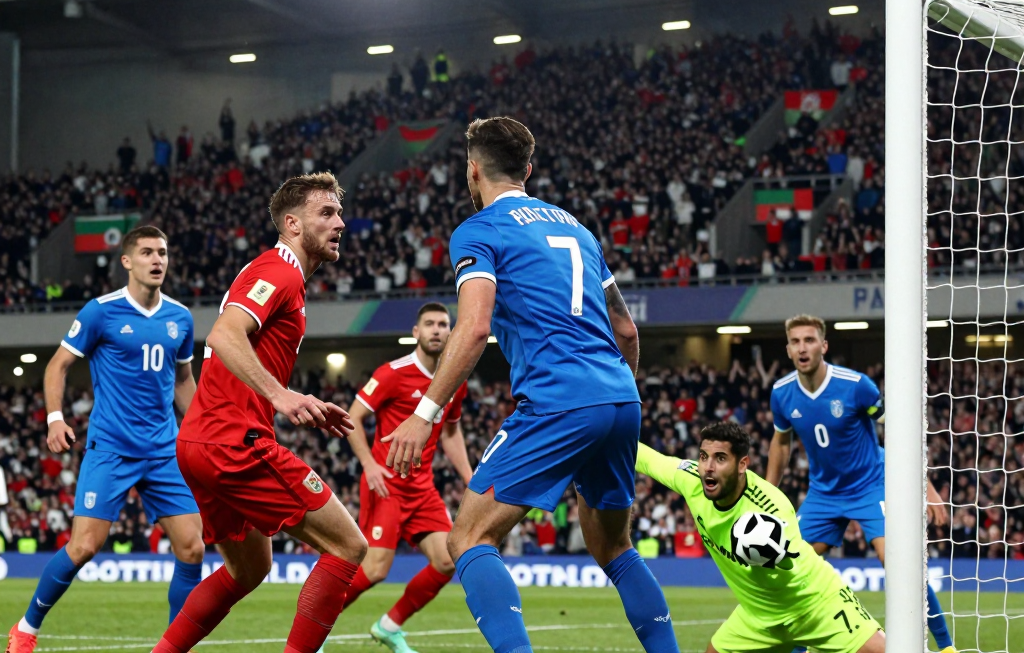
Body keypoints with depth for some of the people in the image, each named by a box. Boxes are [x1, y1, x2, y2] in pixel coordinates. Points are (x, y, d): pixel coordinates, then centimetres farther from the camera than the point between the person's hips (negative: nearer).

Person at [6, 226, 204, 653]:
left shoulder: (180, 318, 8)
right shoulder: (101, 312, -5)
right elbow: (58, 365, 2)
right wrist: (54, 418, -11)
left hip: (165, 452, 5)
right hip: (110, 448, -4)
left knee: (191, 547, -5)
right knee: (84, 546, -12)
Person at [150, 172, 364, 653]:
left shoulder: (278, 274, 23)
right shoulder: (279, 270, -9)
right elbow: (224, 336, -26)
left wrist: (305, 409, 20)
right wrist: (281, 396, -36)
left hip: (199, 444, 10)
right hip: (235, 444, -10)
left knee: (248, 569, 24)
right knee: (347, 546, -8)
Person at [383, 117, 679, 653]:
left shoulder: (478, 232, 2)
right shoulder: (573, 226, 24)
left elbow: (474, 327, -14)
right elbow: (625, 331, 26)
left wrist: (425, 413, -14)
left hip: (557, 404, -7)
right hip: (622, 401, 7)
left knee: (468, 539, -5)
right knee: (612, 547, 23)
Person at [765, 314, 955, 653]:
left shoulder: (856, 385, -22)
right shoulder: (782, 393, -9)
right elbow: (781, 443, 11)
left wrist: (926, 486, -16)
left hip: (870, 486, -5)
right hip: (823, 493, 5)